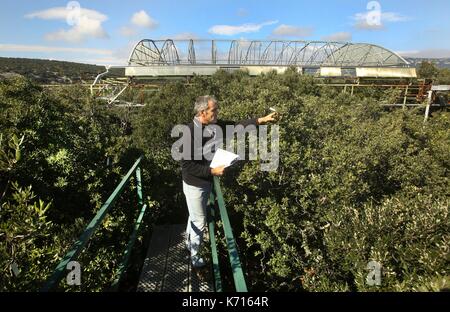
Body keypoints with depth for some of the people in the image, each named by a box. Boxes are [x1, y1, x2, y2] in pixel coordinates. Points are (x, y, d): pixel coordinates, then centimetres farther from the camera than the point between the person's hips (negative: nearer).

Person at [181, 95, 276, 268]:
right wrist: (212, 171, -27)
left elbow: (235, 125, 2)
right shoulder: (190, 133, -29)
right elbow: (187, 165, -28)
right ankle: (194, 255, 33)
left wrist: (261, 120, -2)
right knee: (199, 221, 9)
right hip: (194, 184, -7)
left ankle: (190, 241, 51)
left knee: (195, 216, 27)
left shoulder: (214, 125, -7)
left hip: (207, 181, 7)